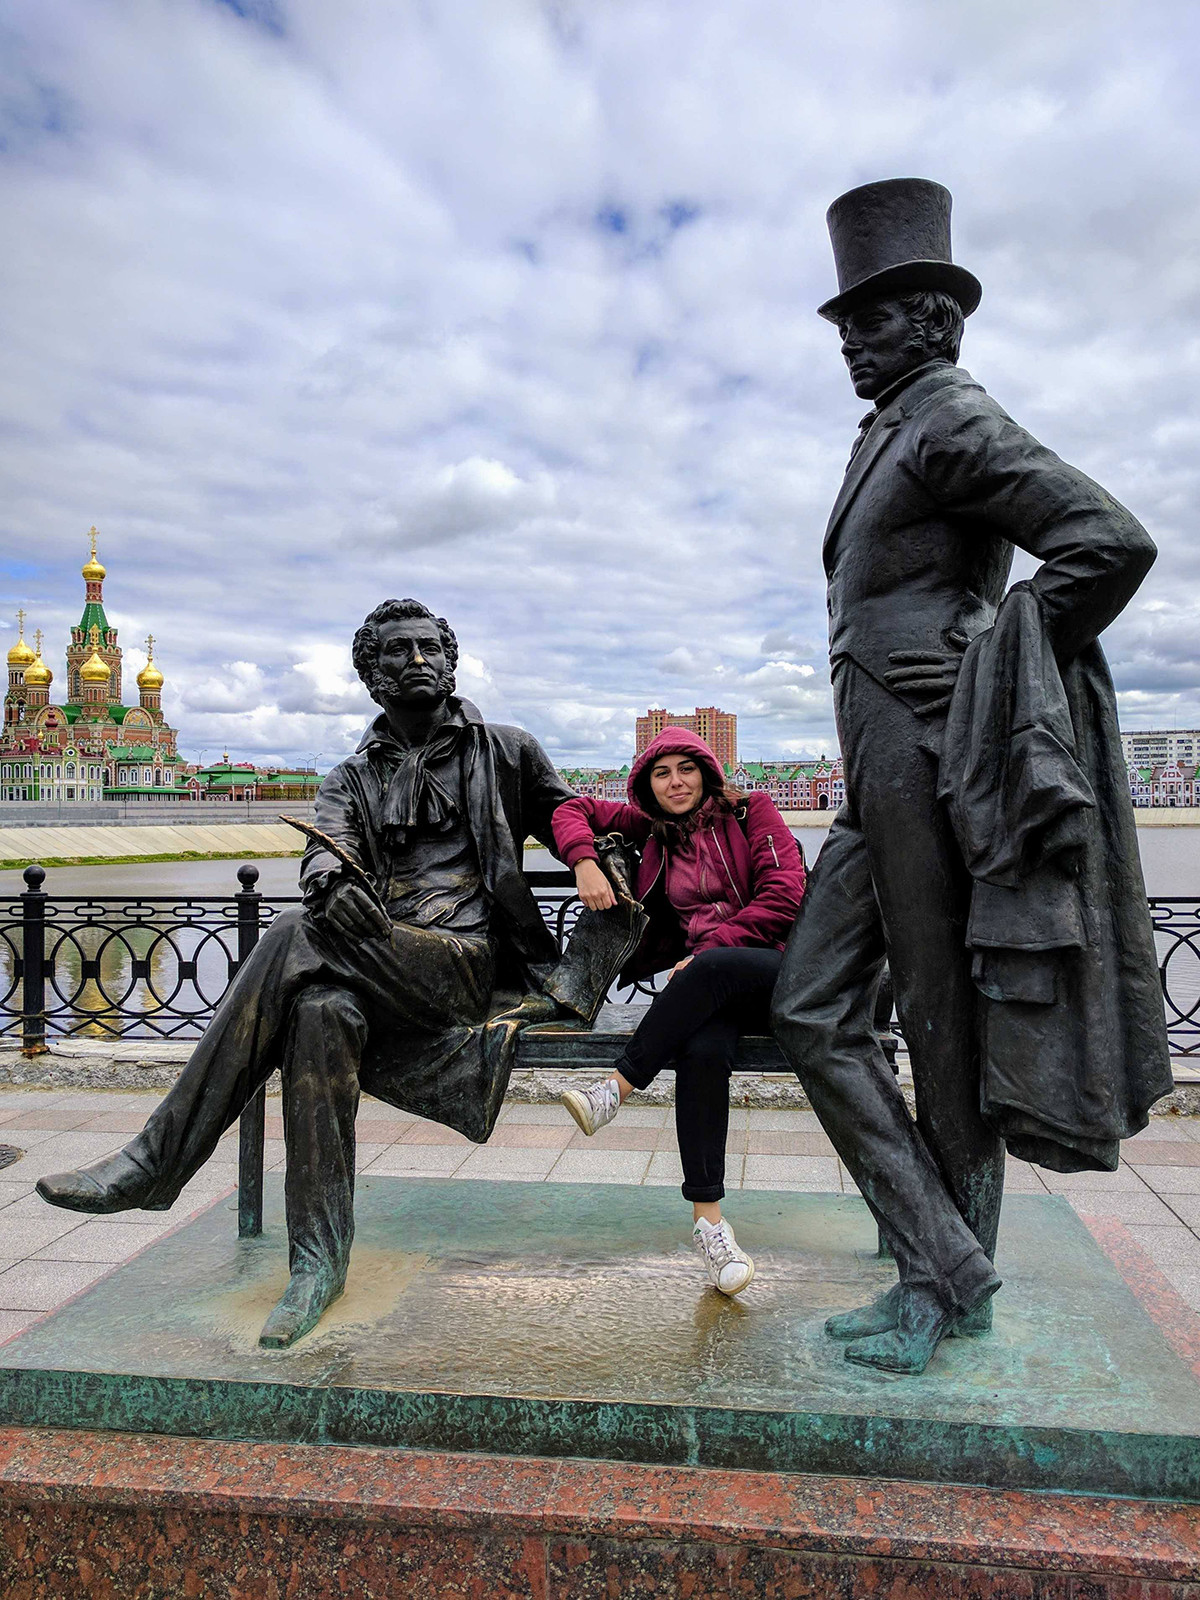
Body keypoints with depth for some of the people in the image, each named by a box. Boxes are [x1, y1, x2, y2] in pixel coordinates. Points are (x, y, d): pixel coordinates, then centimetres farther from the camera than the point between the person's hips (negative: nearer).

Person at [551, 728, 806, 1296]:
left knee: (713, 968, -38)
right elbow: (573, 810, 23)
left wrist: (709, 950, -11)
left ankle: (617, 1086, -29)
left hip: (777, 968, -2)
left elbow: (784, 894, -4)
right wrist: (585, 862, 2)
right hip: (709, 985, 3)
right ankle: (706, 1215, -28)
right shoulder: (652, 830, 19)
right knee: (703, 1048, -32)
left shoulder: (751, 812, 7)